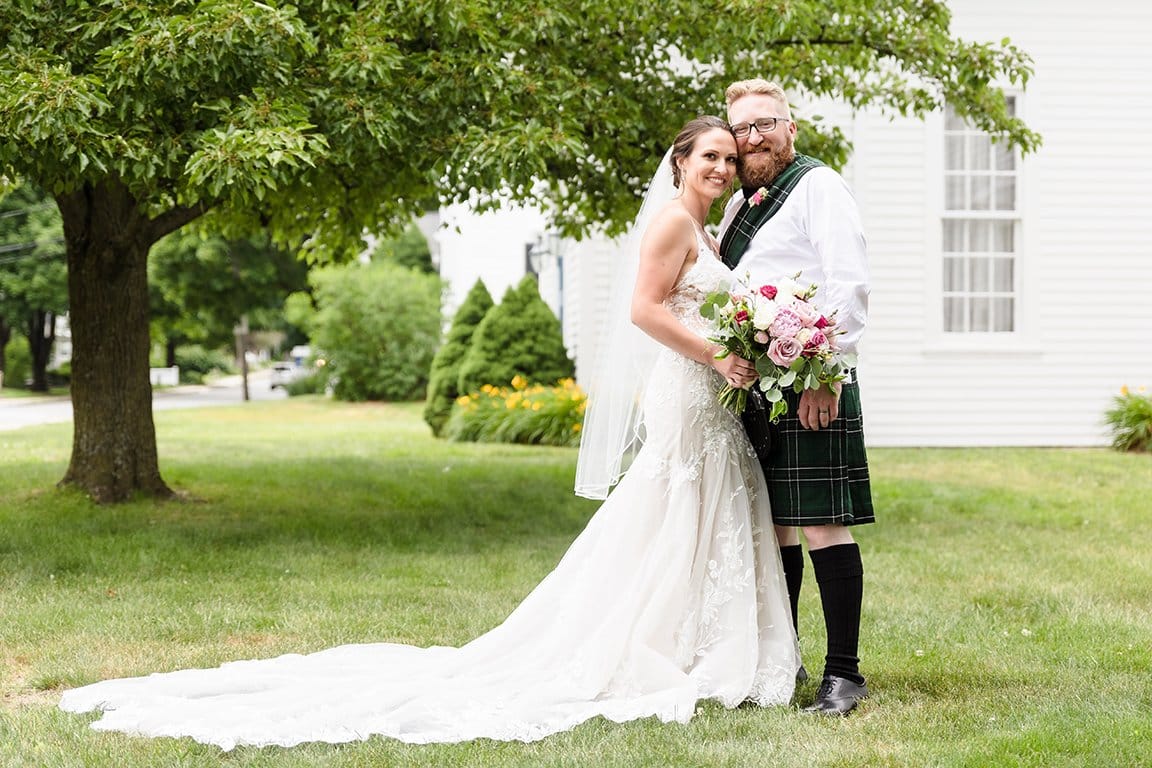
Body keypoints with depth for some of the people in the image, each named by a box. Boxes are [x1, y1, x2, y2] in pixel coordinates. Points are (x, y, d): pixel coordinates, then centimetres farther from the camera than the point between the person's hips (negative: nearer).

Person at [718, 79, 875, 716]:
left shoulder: (818, 186, -4)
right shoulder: (740, 203, 20)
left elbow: (850, 286, -14)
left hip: (810, 386, -8)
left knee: (822, 526, -9)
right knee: (773, 526, 13)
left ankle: (844, 672, -5)